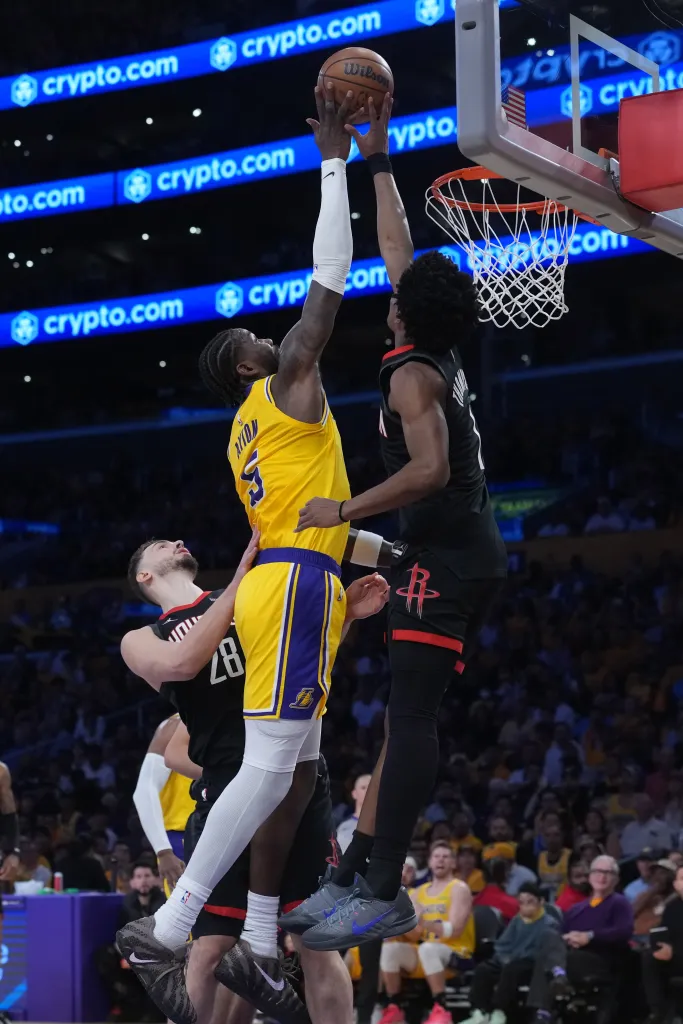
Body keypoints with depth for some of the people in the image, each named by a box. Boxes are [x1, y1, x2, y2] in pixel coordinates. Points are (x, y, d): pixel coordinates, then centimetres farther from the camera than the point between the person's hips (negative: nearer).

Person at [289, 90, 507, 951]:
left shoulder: (411, 373, -9)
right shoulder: (443, 356, 15)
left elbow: (429, 469, -24)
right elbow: (400, 255, 26)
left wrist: (342, 512, -18)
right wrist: (379, 165, 31)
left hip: (443, 558, -10)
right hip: (466, 554, 10)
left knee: (410, 716, -16)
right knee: (407, 712, 9)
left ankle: (383, 894, -22)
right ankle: (360, 866, 10)